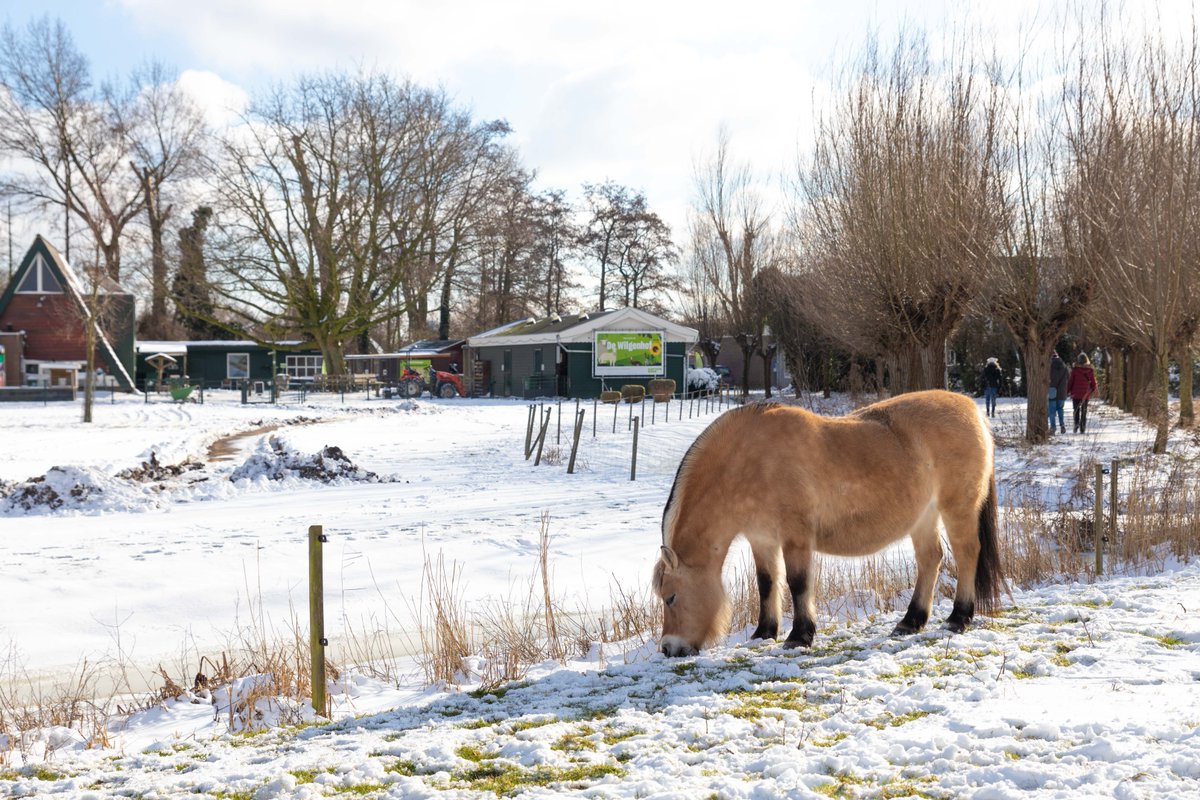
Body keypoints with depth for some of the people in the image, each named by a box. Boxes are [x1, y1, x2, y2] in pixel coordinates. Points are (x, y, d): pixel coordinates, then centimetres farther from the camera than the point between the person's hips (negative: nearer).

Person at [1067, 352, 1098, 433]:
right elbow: (1093, 383, 5)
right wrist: (1093, 391, 21)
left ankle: (1076, 424, -12)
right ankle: (1082, 428, 7)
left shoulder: (1075, 369, -9)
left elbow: (1070, 381, -5)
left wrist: (1067, 391, 4)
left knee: (1076, 411, 8)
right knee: (1084, 412, 10)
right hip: (1086, 394, 2)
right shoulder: (1090, 370, -2)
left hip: (1076, 394, -2)